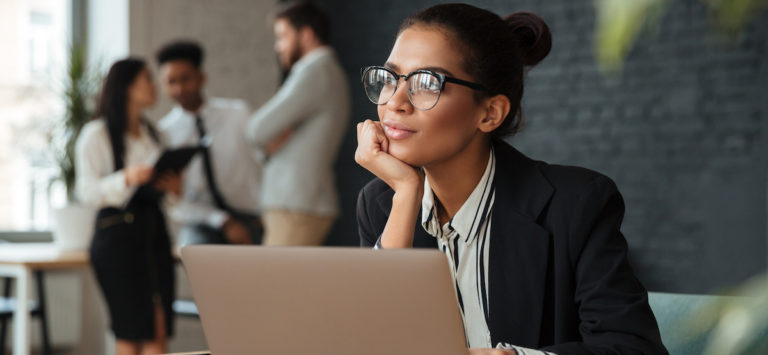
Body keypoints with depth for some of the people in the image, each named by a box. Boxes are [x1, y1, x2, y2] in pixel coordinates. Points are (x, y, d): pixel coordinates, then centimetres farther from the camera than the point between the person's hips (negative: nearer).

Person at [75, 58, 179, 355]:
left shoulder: (151, 134, 19)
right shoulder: (96, 134, -1)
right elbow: (87, 191, -9)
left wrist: (172, 188, 2)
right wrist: (128, 178, -23)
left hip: (154, 229, 6)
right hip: (118, 233, -6)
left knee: (159, 330, -2)